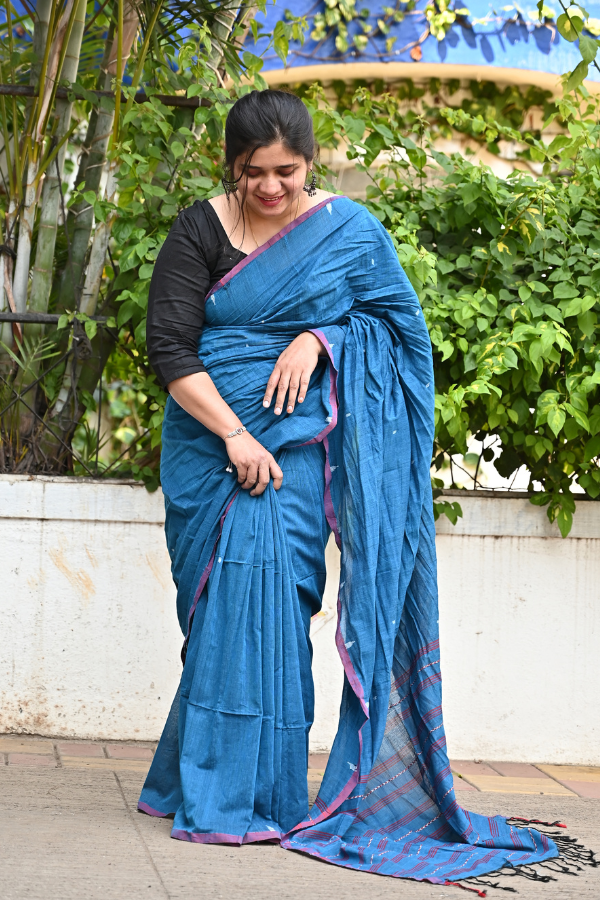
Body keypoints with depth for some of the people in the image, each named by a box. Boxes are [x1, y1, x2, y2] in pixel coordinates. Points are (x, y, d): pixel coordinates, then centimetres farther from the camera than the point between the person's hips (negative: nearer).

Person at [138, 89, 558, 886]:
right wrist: (232, 434, -17)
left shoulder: (348, 229, 2)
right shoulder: (201, 232, -1)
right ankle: (210, 791, 10)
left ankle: (249, 796, -5)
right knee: (226, 601, 0)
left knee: (267, 588, -11)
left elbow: (396, 316, 10)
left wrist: (318, 337, -9)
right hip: (211, 438, 1)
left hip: (296, 440, -1)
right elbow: (168, 346, -7)